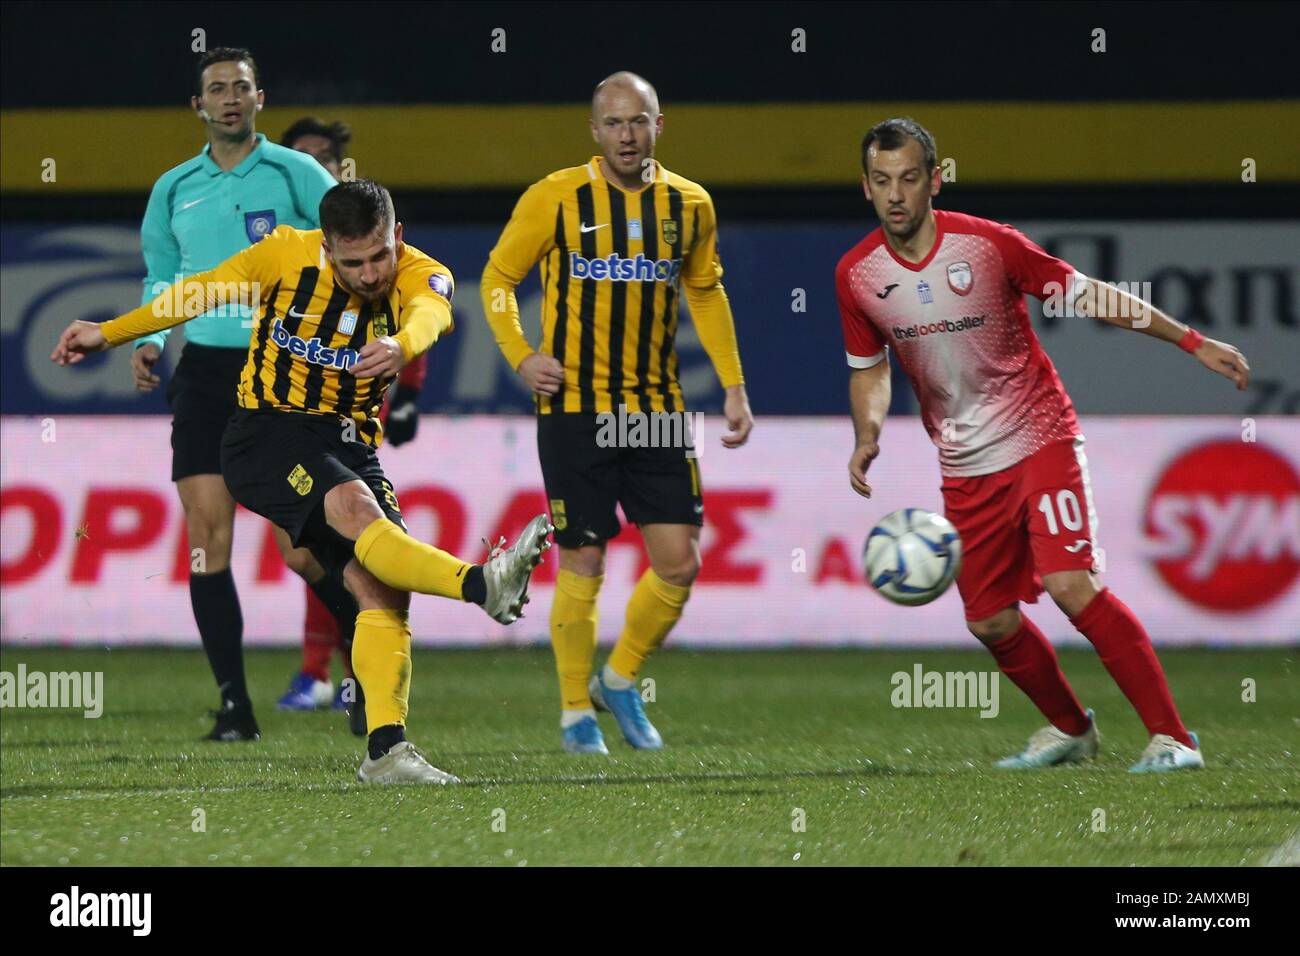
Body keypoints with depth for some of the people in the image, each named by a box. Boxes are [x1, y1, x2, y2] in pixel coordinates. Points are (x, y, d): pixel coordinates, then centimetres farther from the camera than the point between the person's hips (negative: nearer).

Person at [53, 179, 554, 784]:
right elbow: (200, 293, 8)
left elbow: (432, 313, -34)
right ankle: (485, 585, -53)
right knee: (357, 509, -32)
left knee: (381, 588, -14)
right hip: (266, 434, -4)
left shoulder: (420, 275, -8)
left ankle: (386, 748, -15)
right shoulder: (287, 254, -8)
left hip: (350, 444, 4)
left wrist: (403, 344, -59)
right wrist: (108, 334, 18)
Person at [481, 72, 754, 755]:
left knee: (679, 561, -2)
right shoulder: (555, 198, -5)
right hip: (574, 409, -4)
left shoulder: (689, 205, 6)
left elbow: (706, 291, 20)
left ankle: (620, 682, 21)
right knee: (583, 564, -3)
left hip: (657, 409, 4)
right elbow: (498, 277, 4)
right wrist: (519, 355, -10)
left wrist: (733, 385, 14)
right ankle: (576, 713, 13)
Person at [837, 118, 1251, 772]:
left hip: (1039, 439, -4)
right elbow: (868, 368, 13)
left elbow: (1085, 294, -4)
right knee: (989, 621, 4)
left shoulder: (987, 244, -14)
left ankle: (1172, 737, -16)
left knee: (1071, 585, -21)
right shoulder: (855, 275, -3)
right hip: (964, 467, 5)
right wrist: (867, 435, -7)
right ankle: (1070, 729, 30)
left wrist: (1192, 342, -4)